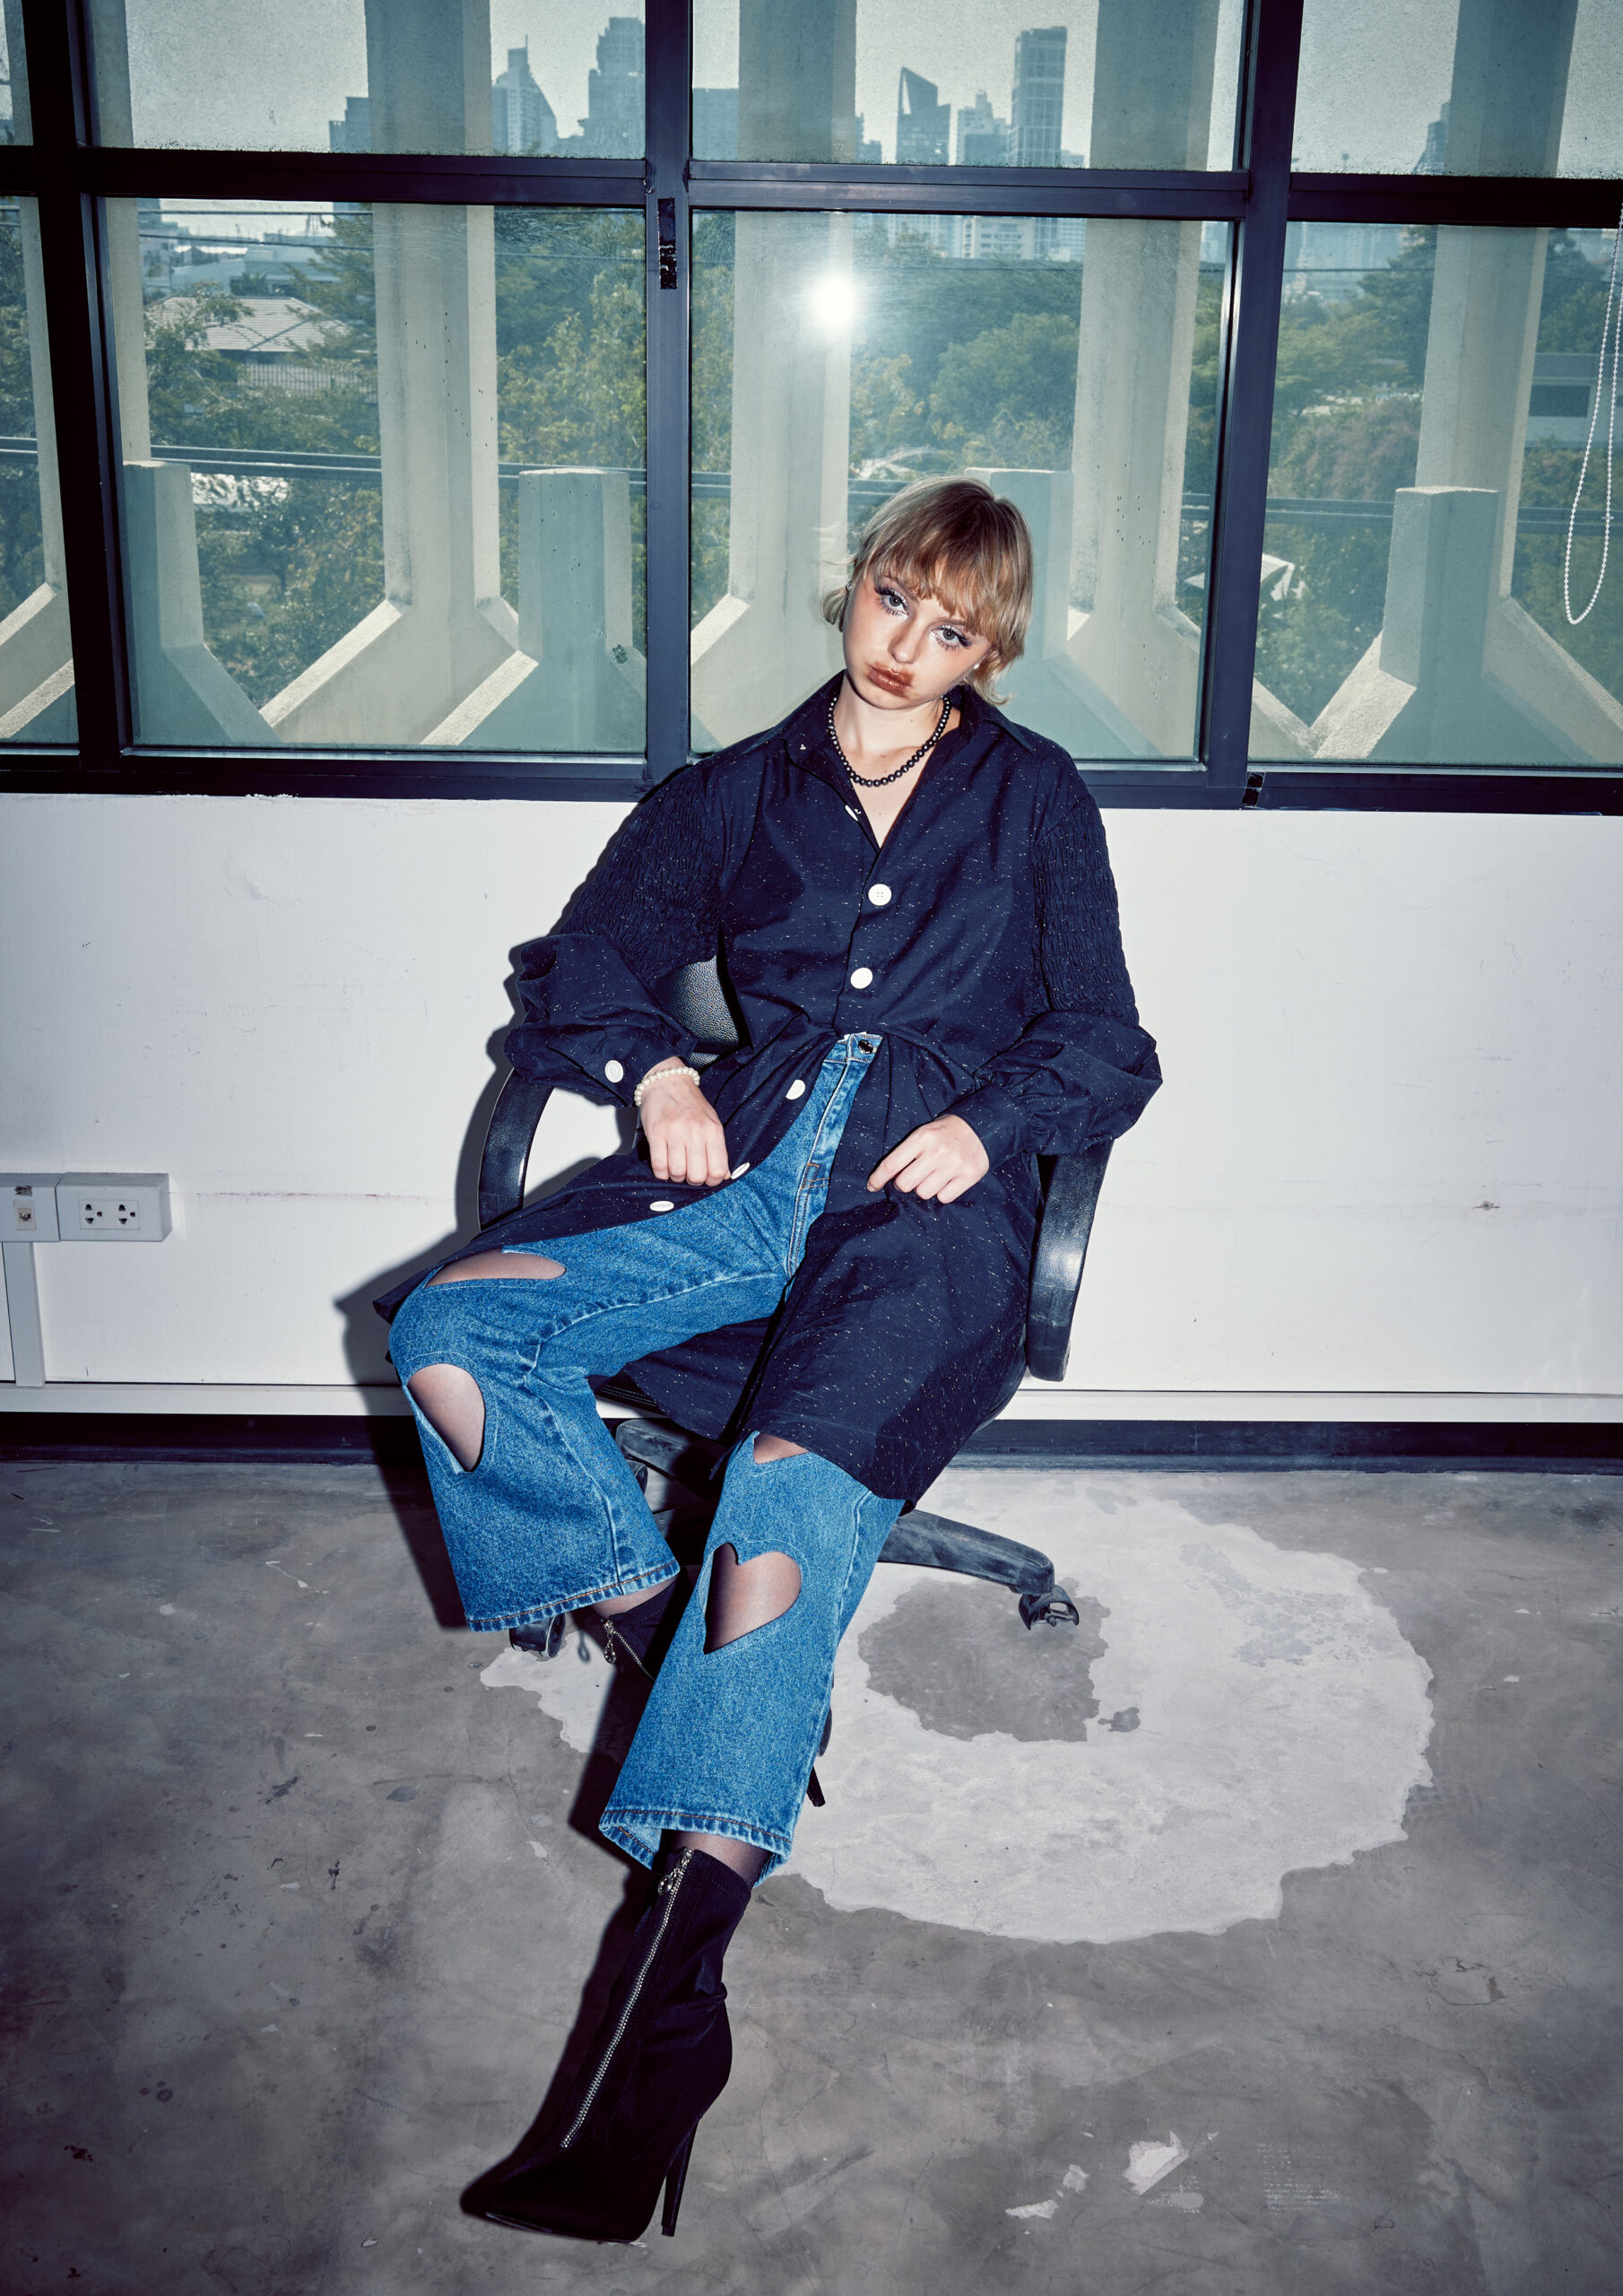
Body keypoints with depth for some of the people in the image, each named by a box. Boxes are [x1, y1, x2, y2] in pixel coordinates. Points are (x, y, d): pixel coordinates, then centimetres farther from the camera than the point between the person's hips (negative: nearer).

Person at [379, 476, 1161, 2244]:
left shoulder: (1031, 800, 17)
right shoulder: (746, 792, 22)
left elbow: (1106, 1052, 13)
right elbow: (576, 972, 24)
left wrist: (986, 1122, -7)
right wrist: (655, 1069, 3)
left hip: (929, 1207, -3)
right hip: (745, 1171, 4)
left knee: (788, 1497, -31)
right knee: (446, 1333, -21)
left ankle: (664, 2004, -31)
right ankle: (677, 1651, -11)